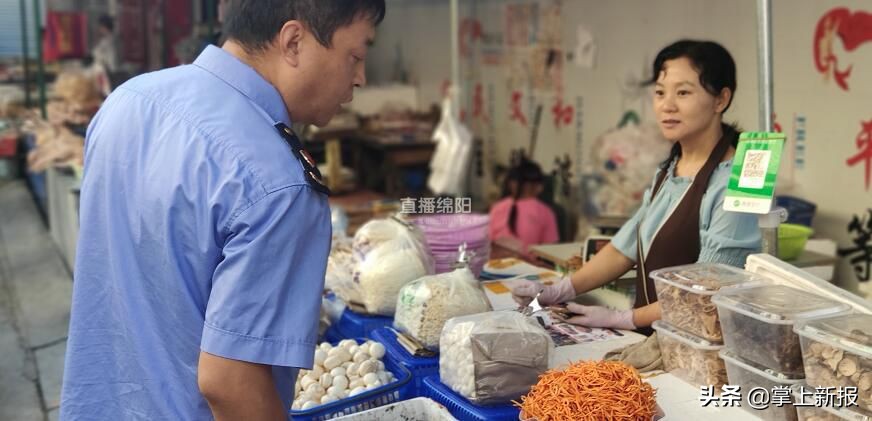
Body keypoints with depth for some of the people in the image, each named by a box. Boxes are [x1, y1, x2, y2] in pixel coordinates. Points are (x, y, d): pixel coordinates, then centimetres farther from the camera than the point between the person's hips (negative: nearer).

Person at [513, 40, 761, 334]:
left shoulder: (733, 184, -14)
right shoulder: (668, 171, 11)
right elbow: (625, 248, 14)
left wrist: (622, 320, -14)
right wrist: (557, 293, 5)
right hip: (648, 340, 6)